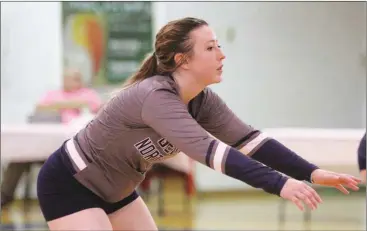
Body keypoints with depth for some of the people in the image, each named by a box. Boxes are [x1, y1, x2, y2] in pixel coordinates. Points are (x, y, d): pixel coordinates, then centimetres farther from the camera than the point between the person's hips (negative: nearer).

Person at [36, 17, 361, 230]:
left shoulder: (202, 101, -7)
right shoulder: (156, 97, -34)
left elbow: (249, 139, -11)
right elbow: (209, 150, -45)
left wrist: (311, 172, -23)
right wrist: (279, 184, -52)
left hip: (112, 190, 10)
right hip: (68, 185, -10)